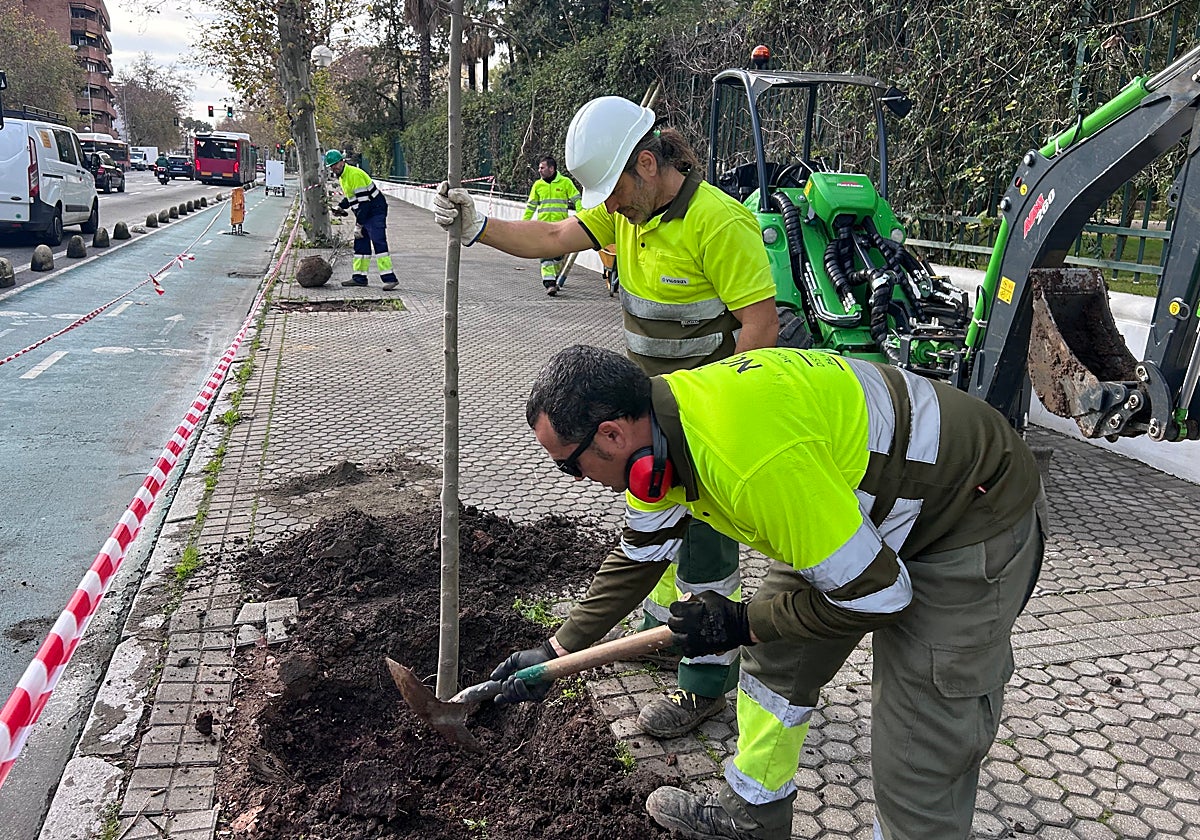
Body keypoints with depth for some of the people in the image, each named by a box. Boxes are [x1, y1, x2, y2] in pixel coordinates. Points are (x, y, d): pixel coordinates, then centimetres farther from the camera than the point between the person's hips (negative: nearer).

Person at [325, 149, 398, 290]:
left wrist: (359, 225, -22)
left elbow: (363, 201, -23)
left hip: (375, 211, -10)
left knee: (379, 244, -17)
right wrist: (340, 206, 8)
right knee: (360, 245, 11)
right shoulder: (342, 176, 12)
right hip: (363, 214, 10)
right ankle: (359, 277, 18)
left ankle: (390, 278, -21)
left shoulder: (354, 174, -19)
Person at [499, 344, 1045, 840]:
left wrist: (740, 625, -15)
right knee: (776, 659, 16)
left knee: (919, 762, -5)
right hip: (861, 508, 9)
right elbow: (638, 556, 10)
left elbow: (878, 595, -27)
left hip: (972, 520, -8)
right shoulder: (658, 426, -8)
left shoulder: (755, 460, -39)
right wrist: (556, 651, 12)